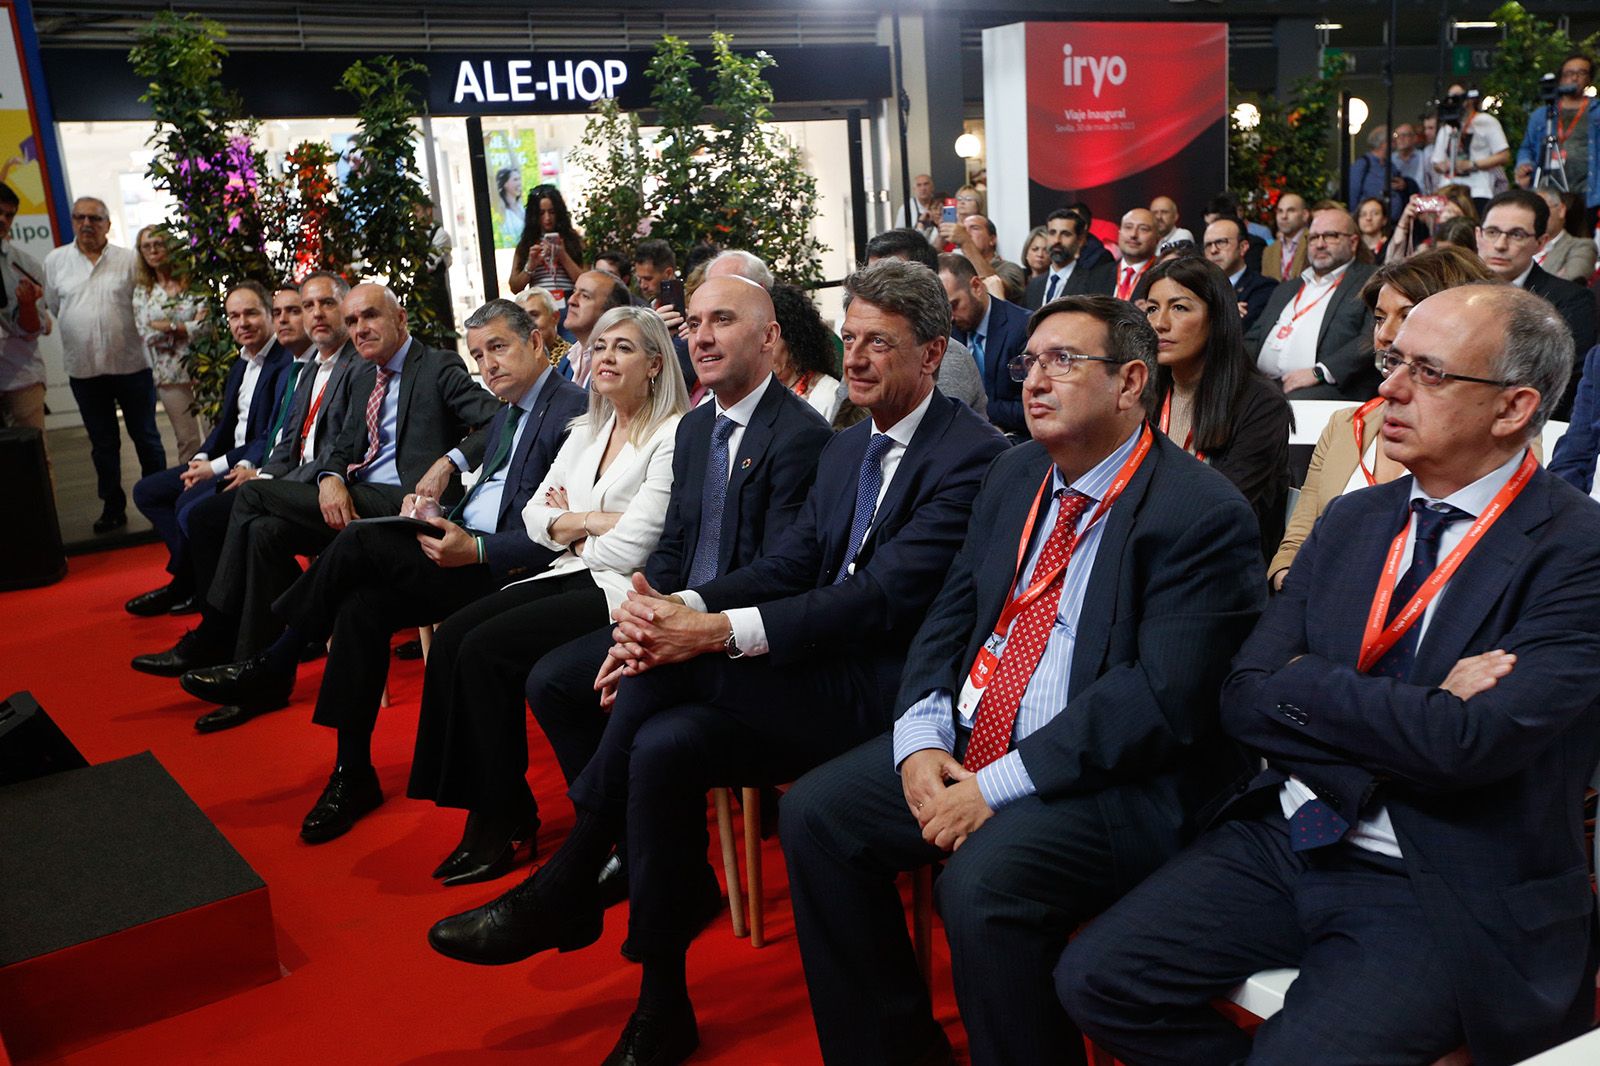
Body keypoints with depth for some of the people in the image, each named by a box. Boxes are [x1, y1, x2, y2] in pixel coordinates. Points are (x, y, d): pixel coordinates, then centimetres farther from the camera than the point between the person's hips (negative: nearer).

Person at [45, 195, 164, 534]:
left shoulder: (129, 259, 1)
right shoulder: (55, 261, 6)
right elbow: (51, 308, 12)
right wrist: (79, 337, 9)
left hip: (131, 364, -2)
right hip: (84, 369, 2)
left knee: (146, 437, 7)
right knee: (103, 444, 11)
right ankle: (113, 508, 21)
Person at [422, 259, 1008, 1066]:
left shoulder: (972, 455, -11)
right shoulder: (845, 449, 16)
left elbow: (886, 594, -22)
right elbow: (788, 565, 6)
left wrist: (718, 631, -28)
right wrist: (678, 609, -14)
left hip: (885, 690, -7)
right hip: (823, 675, 7)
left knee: (674, 667, -24)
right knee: (665, 742, -18)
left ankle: (561, 892, -4)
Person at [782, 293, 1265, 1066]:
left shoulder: (1201, 515, -13)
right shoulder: (1015, 476, 11)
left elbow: (1161, 698, -20)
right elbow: (949, 617, 11)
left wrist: (998, 786, -21)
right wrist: (921, 739, -7)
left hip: (1113, 777, -7)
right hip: (966, 746, 8)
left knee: (981, 881, -32)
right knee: (814, 813, -2)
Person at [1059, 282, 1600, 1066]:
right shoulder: (1352, 520, 7)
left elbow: (1466, 742, -24)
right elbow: (1245, 701, 0)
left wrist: (1301, 684, -11)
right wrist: (1415, 713, -13)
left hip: (1448, 894, -5)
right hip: (1285, 843, 5)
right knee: (1095, 978, -6)